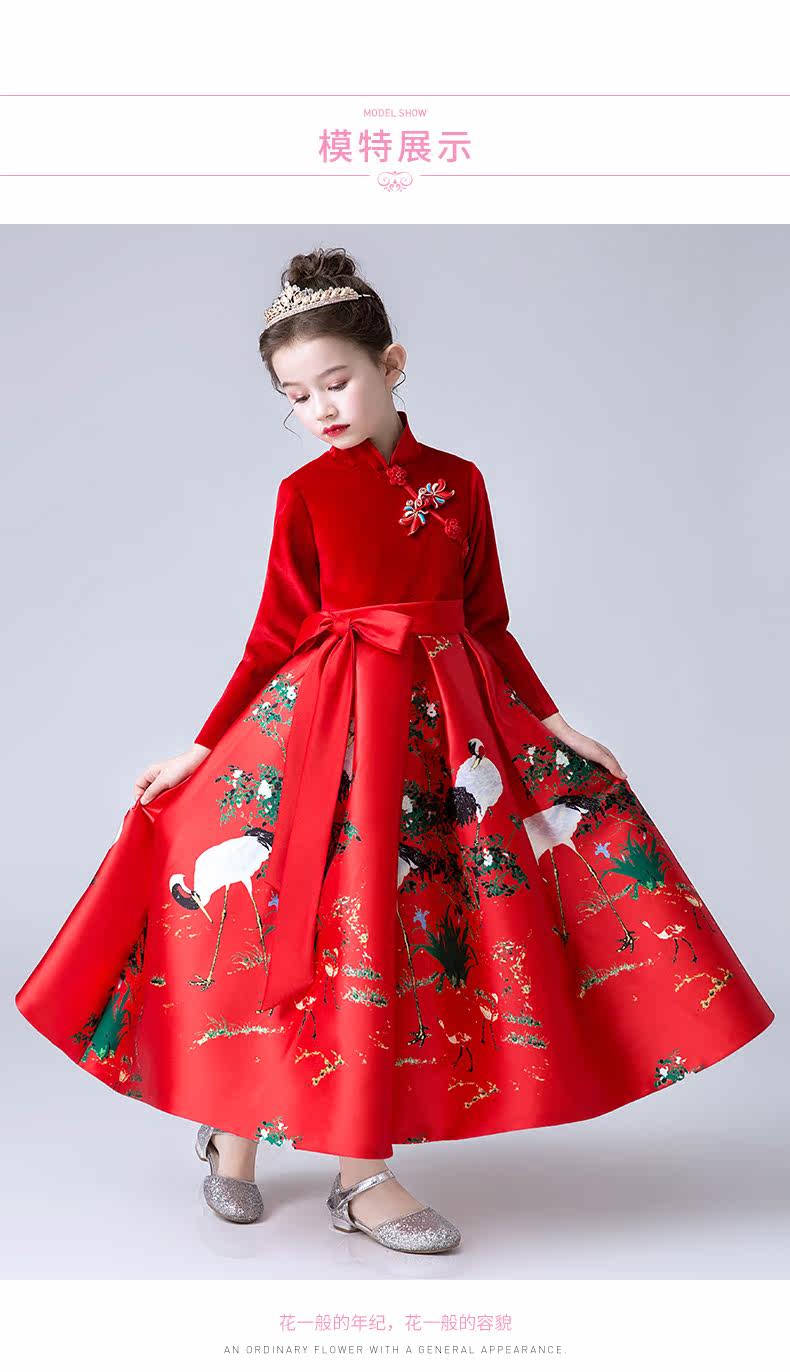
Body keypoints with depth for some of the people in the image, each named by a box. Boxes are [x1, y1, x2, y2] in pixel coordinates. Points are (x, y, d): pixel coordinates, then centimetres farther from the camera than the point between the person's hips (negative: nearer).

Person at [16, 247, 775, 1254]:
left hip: (449, 717, 4)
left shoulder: (458, 480, 7)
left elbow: (487, 625, 11)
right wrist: (202, 747, -2)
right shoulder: (305, 492, 1)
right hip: (334, 722, -3)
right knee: (341, 931, -3)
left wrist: (551, 724, 6)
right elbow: (278, 635, 2)